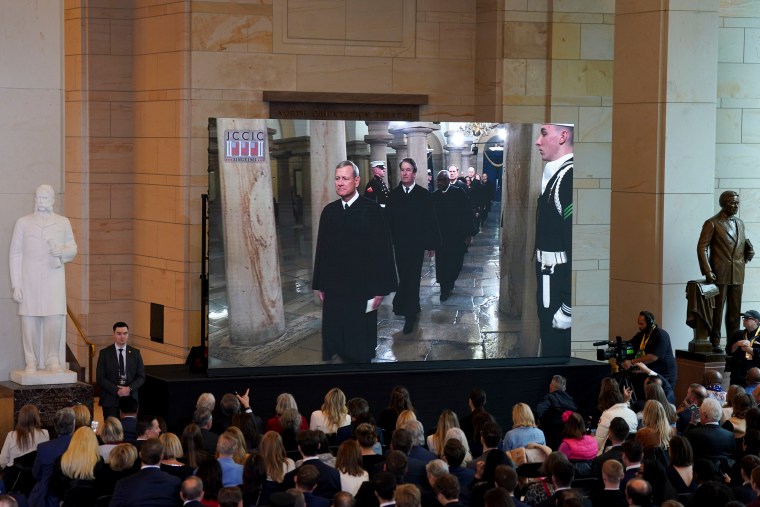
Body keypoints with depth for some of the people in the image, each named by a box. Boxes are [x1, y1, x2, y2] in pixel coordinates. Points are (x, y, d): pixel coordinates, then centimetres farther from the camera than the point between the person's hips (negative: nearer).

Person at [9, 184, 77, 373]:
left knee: (55, 319, -9)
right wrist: (16, 285, -1)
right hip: (29, 281, 0)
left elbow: (73, 248, 19)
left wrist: (62, 252, -7)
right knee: (29, 320, -3)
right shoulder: (23, 223, 10)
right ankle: (31, 361, 5)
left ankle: (53, 360, 1)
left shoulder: (63, 223, 14)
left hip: (54, 279, 0)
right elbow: (15, 255, 7)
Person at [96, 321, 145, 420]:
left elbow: (141, 377, 8)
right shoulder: (105, 353, 2)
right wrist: (116, 390, -13)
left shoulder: (135, 353, 9)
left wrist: (129, 389, -10)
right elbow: (100, 378, -3)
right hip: (110, 400, -2)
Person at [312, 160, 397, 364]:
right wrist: (320, 284, 8)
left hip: (361, 287, -4)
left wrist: (380, 288, -11)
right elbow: (321, 248, 9)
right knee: (334, 338, 6)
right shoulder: (329, 211, 5)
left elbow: (383, 250, -9)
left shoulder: (371, 210, -8)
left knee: (360, 346, 6)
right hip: (334, 287, 4)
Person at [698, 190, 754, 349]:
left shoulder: (740, 223, 17)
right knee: (717, 310, -3)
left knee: (735, 312, 6)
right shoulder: (712, 224, -3)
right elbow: (702, 248, -7)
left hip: (737, 275, 6)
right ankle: (715, 343, 2)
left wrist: (748, 252, 1)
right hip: (720, 274, -5)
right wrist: (707, 271, -15)